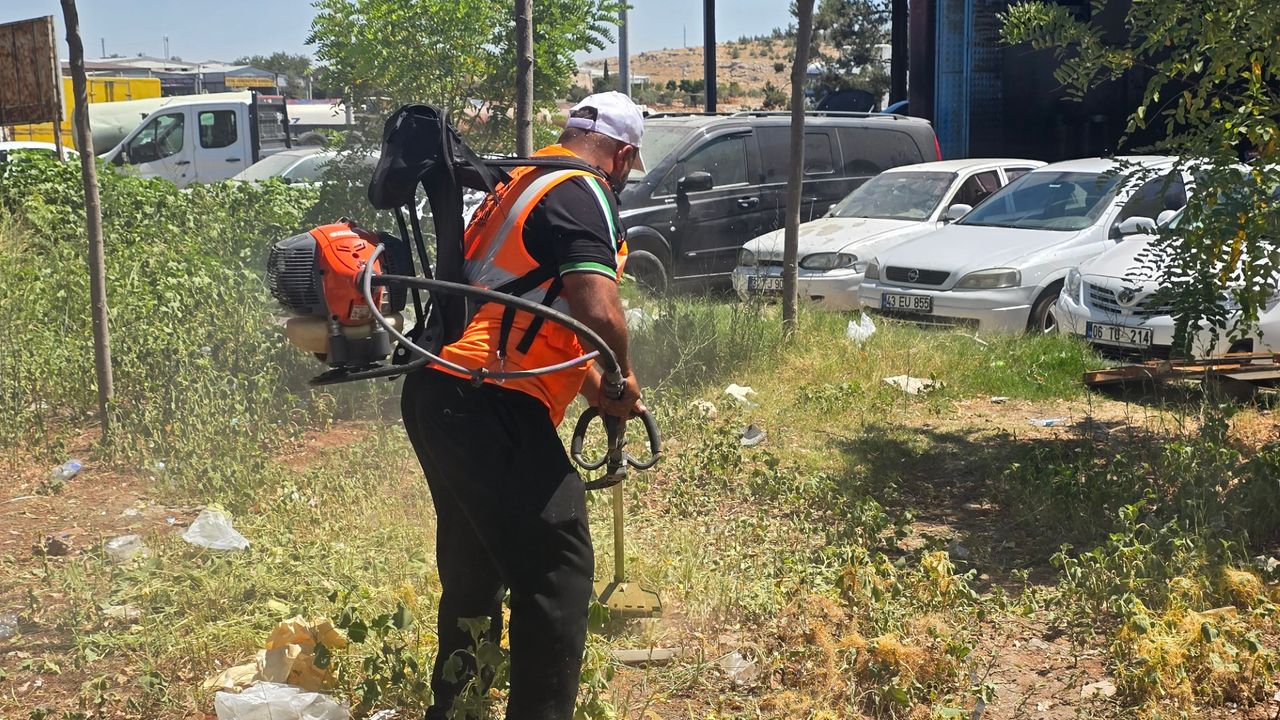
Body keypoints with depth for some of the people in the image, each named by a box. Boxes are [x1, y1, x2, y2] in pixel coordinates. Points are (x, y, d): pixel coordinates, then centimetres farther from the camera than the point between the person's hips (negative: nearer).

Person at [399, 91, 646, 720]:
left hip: (437, 396, 10)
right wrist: (622, 379, -3)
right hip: (490, 409, -10)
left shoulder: (520, 184, 22)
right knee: (557, 571, -4)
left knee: (474, 567, 22)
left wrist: (593, 387, 28)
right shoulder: (583, 196, -8)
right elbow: (598, 313, -23)